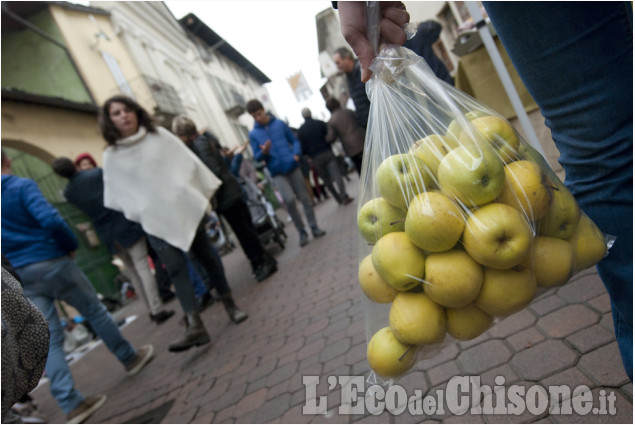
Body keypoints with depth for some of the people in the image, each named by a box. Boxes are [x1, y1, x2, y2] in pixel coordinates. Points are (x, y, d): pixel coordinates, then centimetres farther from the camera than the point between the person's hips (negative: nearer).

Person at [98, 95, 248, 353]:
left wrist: (206, 191, 4)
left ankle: (230, 304, 21)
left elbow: (189, 163, 4)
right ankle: (195, 325, -10)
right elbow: (117, 195, 10)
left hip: (186, 207, 1)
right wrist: (137, 212, 6)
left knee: (207, 257, 7)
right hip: (155, 220, 0)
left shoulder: (159, 135, 3)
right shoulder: (111, 156, 3)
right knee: (176, 269, -9)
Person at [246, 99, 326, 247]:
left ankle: (314, 227, 21)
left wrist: (296, 153, -7)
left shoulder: (279, 124, 5)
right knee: (289, 199, -19)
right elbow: (257, 157, 2)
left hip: (293, 166, 2)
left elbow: (294, 140, 10)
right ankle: (301, 232, -1)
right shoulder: (253, 134, 3)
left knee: (305, 198, 5)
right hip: (277, 172, -1)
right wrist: (264, 152, -19)